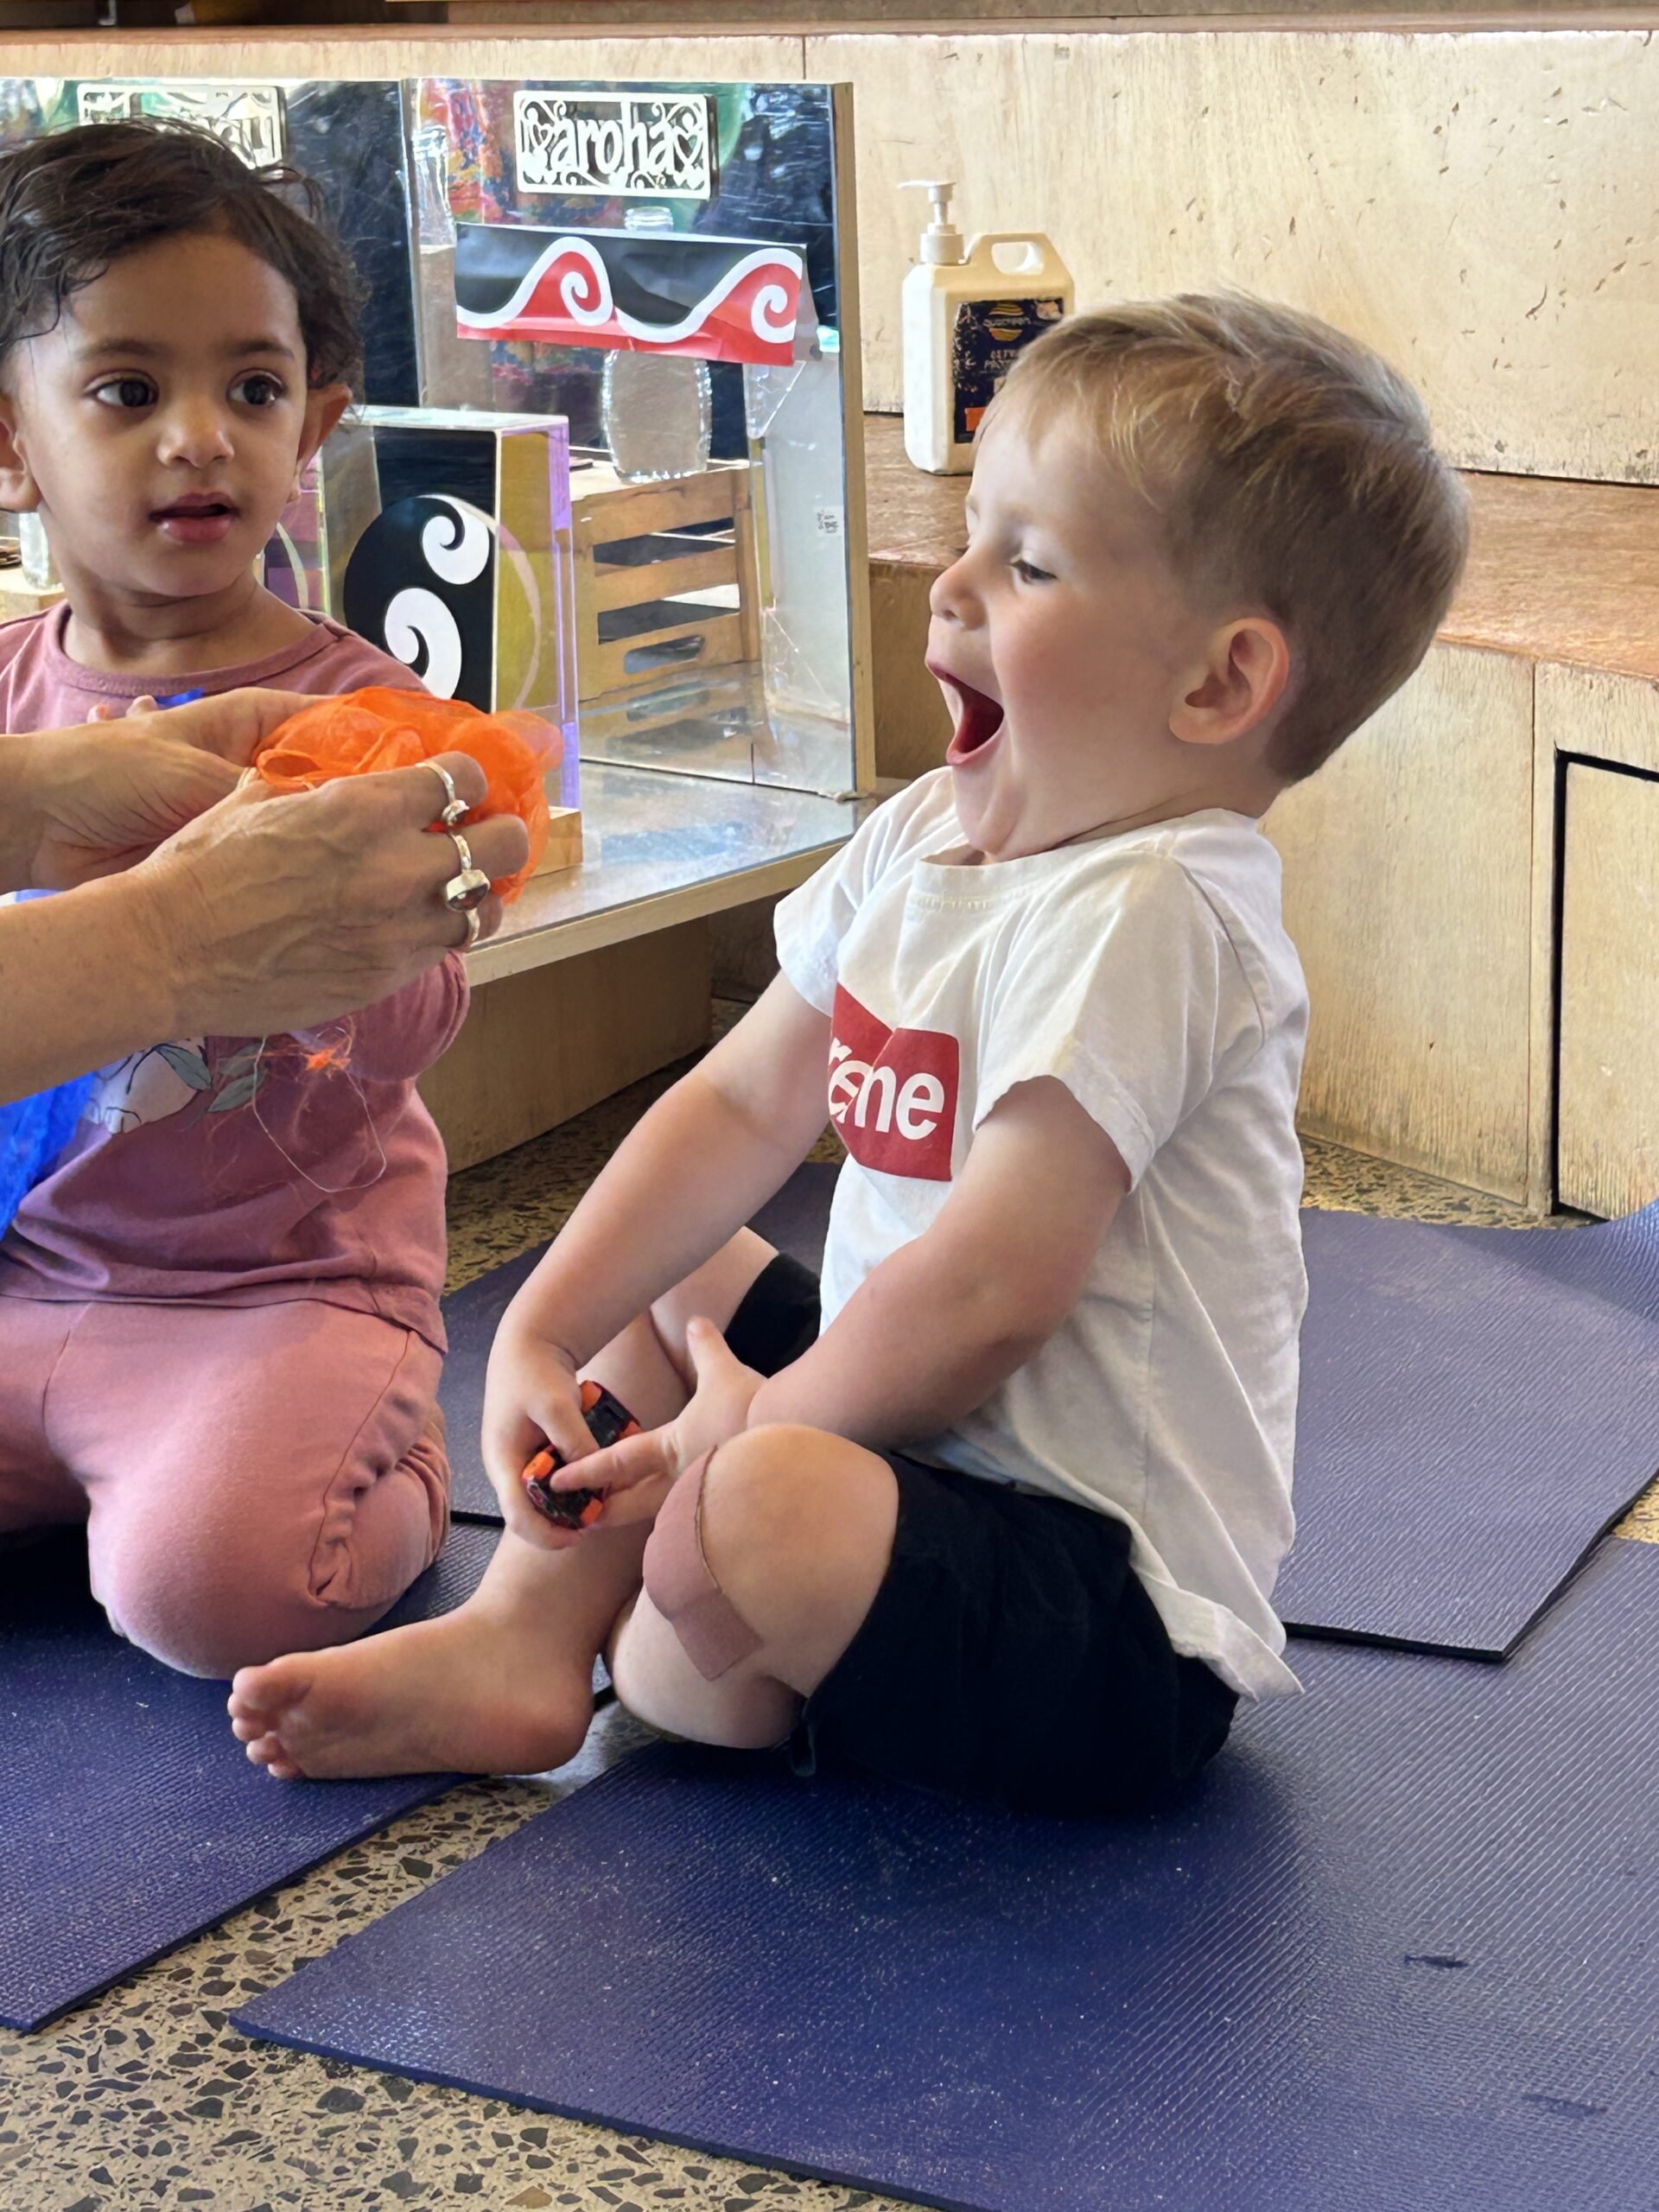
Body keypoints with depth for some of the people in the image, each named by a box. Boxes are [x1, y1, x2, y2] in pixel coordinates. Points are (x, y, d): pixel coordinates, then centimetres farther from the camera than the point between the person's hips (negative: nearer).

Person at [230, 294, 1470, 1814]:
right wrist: (542, 1335, 2)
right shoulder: (924, 839, 4)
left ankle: (715, 1678, 2)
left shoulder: (1142, 915, -25)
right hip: (934, 1445, 10)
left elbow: (988, 1287, -29)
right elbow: (743, 1108, 10)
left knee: (762, 1518, -34)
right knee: (659, 1280, 20)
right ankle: (528, 1634, 8)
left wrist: (759, 1426, -14)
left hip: (1124, 1635, -10)